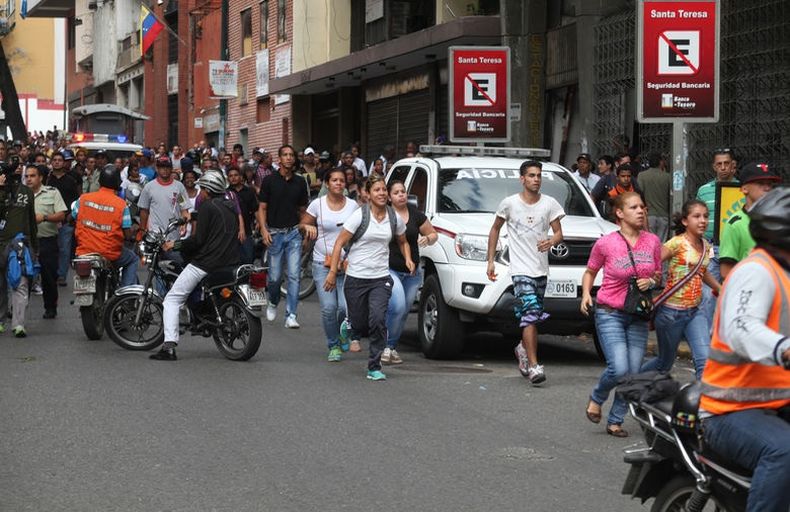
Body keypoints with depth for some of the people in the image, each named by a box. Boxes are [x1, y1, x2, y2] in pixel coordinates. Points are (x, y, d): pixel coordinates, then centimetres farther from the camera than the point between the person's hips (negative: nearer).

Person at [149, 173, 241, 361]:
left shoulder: (207, 206, -7)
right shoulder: (232, 207, 16)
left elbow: (199, 240, -14)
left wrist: (176, 245, -2)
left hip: (207, 263, -8)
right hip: (231, 263, 8)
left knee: (172, 299, -3)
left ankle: (169, 347, -18)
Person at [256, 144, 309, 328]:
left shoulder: (300, 182, 7)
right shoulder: (270, 181, -1)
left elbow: (303, 209, 13)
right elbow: (262, 208, -1)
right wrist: (264, 230, -12)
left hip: (294, 232, 1)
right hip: (275, 233, -1)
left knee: (294, 275, -8)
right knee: (275, 276, 4)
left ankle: (291, 315, -7)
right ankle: (273, 302, 34)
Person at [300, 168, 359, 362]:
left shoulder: (352, 206, 6)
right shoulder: (317, 204, 2)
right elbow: (303, 224, 12)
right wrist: (309, 228, -11)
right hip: (322, 264, -1)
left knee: (345, 306, -10)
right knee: (328, 307, -10)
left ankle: (343, 333, 22)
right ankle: (334, 345, 7)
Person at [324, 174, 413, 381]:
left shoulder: (395, 218, 3)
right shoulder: (360, 216, -8)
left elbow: (403, 242, 22)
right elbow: (339, 243, -6)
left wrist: (408, 259, 3)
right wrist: (333, 272, -10)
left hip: (381, 278, 2)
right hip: (356, 278, -2)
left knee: (378, 320, -17)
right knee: (360, 326, 4)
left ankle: (374, 367, -7)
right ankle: (348, 326, 43)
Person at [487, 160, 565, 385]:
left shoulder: (550, 204, 3)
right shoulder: (509, 203, -1)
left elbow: (558, 233, 4)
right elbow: (495, 229, 11)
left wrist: (551, 241, -20)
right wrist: (490, 260, 9)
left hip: (541, 269, 4)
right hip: (520, 269, -4)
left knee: (533, 318, 12)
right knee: (531, 315, -17)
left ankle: (523, 349, 41)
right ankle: (533, 365, -18)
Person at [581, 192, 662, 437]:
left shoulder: (652, 241, 2)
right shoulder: (605, 243, -7)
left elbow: (658, 275, 15)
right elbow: (590, 272, 9)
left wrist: (650, 282, -7)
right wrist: (586, 293, -8)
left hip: (638, 315, 4)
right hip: (609, 313, -4)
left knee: (633, 373, 2)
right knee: (619, 369, -17)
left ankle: (615, 421, 17)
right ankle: (596, 399, 13)